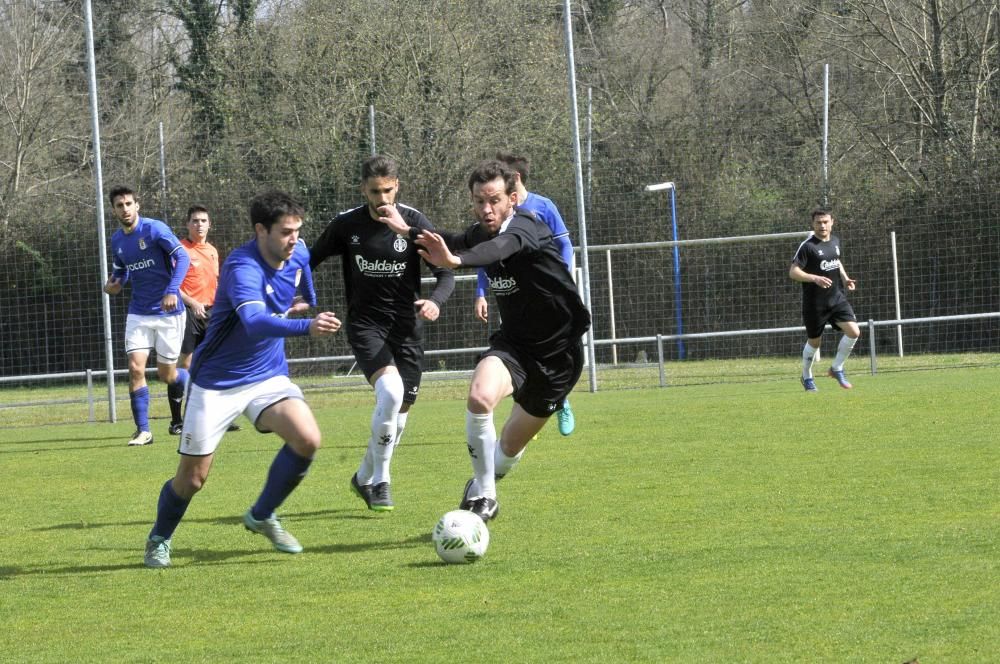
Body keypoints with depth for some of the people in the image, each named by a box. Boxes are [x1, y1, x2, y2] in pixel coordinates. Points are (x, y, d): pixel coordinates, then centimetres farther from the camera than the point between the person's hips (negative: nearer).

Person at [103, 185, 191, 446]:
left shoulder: (154, 229, -13)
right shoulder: (117, 240, 6)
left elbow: (182, 256, -20)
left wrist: (172, 290, -32)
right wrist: (113, 285, -1)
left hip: (168, 312, -4)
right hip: (138, 314, 4)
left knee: (167, 374, 2)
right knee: (136, 368, -11)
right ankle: (143, 431, -6)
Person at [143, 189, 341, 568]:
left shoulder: (298, 255, -6)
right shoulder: (242, 267, -29)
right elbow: (255, 322, -48)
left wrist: (310, 304, 38)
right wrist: (307, 328, -62)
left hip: (269, 377, 5)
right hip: (217, 384, -5)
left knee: (307, 439, -21)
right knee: (192, 479, 1)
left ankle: (262, 516, 3)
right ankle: (159, 540, 32)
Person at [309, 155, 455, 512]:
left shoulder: (413, 222, -6)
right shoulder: (346, 225, -4)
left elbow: (446, 272, -5)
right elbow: (310, 261, 11)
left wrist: (435, 301, -26)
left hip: (406, 327, 2)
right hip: (366, 325, -2)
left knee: (399, 412, 7)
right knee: (390, 390, -27)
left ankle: (365, 477, 33)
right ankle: (380, 481, -15)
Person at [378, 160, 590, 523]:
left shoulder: (525, 227, -23)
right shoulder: (480, 233, -3)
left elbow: (502, 246, -48)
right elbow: (456, 244, 23)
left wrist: (456, 260, -67)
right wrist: (408, 230, 16)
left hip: (558, 351, -4)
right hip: (513, 343, 4)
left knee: (509, 451, 6)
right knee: (480, 395, -30)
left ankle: (481, 489, 40)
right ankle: (483, 497, -17)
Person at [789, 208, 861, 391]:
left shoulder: (835, 241, 7)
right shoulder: (807, 246, -14)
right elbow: (793, 272, -17)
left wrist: (845, 278, 10)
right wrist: (815, 278, -30)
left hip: (837, 298, 5)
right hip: (815, 303, -5)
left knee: (854, 332, -11)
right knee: (814, 341, 8)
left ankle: (837, 369, 9)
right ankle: (807, 377, 32)